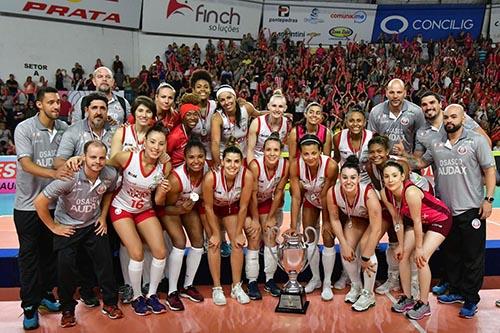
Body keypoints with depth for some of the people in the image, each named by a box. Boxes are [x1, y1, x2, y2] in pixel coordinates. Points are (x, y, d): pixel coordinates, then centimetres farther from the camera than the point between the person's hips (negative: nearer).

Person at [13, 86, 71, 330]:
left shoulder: (64, 128, 2)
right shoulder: (24, 128, -10)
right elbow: (26, 164, -19)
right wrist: (54, 174, -35)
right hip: (28, 204, -4)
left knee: (51, 251, 13)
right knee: (29, 254, 5)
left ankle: (46, 292, 31)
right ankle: (30, 305, 15)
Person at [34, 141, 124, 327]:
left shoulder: (110, 175, -18)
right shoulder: (70, 177, -30)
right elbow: (40, 202, -24)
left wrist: (103, 216, 3)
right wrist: (53, 227, -13)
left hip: (93, 225, 3)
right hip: (66, 227, -3)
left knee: (105, 262, 0)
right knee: (66, 267, -7)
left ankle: (110, 304, 18)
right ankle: (67, 309, 16)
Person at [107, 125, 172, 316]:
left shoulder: (165, 167, -16)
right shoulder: (127, 158, -24)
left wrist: (162, 191, -27)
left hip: (145, 210, 3)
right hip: (121, 209, -3)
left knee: (161, 252, -6)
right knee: (137, 254, -13)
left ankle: (152, 295, 18)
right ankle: (137, 297, 12)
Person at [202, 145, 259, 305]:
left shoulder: (247, 176, -34)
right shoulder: (211, 177, -38)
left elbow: (243, 207, -20)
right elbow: (208, 207, -22)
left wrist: (238, 233, -11)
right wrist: (215, 233, -14)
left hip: (232, 208, 2)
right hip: (213, 209, -2)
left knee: (237, 243, -3)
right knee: (214, 244, -9)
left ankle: (236, 286, 10)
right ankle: (217, 288, 2)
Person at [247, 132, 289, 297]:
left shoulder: (285, 165, -21)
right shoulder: (255, 165, -31)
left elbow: (278, 192, -11)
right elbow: (252, 194, -22)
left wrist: (271, 217, -6)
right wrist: (255, 219, -14)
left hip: (269, 202, 3)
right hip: (252, 203, -3)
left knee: (271, 238, -1)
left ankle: (269, 280, 12)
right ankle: (252, 281, 5)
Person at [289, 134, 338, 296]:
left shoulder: (331, 165, -37)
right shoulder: (295, 165, -30)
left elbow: (325, 196, -27)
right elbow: (296, 197, -25)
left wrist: (326, 222, -15)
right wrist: (293, 226, -25)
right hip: (310, 200, 3)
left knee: (328, 239, -3)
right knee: (309, 239, 9)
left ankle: (327, 283, 16)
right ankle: (315, 278, 29)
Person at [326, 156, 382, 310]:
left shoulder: (368, 193, -41)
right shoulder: (332, 193, -30)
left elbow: (376, 230, -35)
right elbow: (335, 219, -11)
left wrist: (365, 258, -29)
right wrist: (345, 245, -14)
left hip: (379, 218, -4)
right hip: (356, 218, 4)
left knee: (366, 245, -24)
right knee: (346, 248, -12)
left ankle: (368, 294, -4)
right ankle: (356, 287, 15)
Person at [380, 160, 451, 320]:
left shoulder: (410, 192, -37)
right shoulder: (385, 194, -17)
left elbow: (417, 221, -28)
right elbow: (397, 220, -5)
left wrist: (419, 248, -18)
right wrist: (401, 245, -1)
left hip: (440, 219, -7)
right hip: (418, 220, 7)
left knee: (421, 258, -15)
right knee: (403, 254, 1)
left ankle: (424, 304, 2)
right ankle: (407, 298, 17)